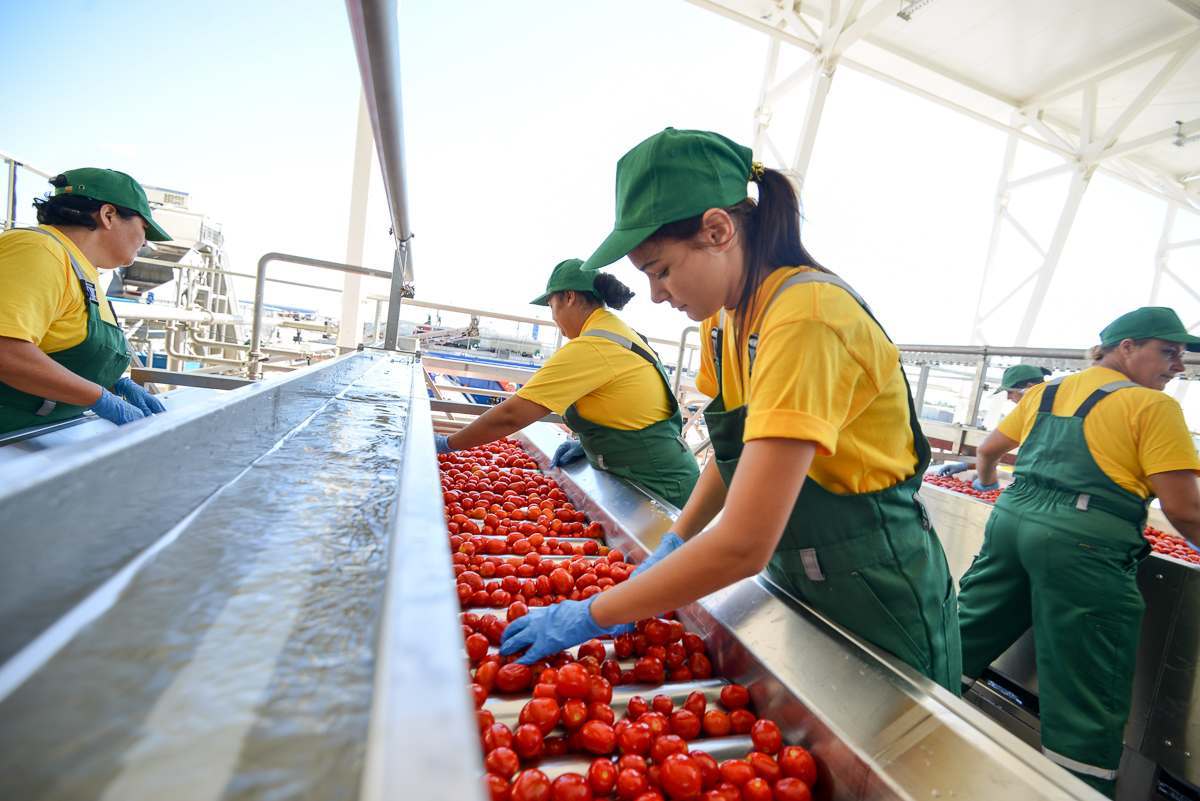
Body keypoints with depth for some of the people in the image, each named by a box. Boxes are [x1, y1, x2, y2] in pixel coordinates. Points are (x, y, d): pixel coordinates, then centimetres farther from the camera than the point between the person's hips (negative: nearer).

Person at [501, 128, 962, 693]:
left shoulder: (804, 317, -29)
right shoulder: (725, 318, -2)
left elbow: (744, 544, -33)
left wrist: (592, 616, -23)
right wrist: (672, 546, -3)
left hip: (877, 601, -7)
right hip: (800, 583, 7)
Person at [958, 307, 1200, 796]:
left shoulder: (1043, 392, 14)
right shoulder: (1153, 406, -2)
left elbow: (988, 450, 23)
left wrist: (988, 481, 43)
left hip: (1012, 517, 6)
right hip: (1083, 544, -6)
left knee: (962, 642, 18)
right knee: (1086, 703, 6)